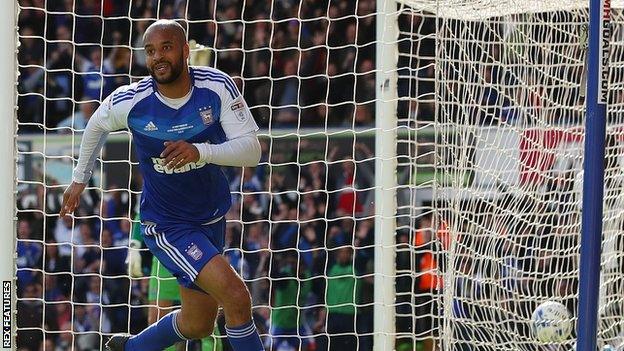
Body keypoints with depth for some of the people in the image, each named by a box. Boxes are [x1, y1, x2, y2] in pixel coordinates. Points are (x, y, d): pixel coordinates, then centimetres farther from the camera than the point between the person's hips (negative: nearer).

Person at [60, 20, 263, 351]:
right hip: (166, 224, -4)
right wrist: (80, 179, 16)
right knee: (236, 297, -23)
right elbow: (97, 125, 6)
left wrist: (200, 151, -35)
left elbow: (252, 151, -19)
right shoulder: (129, 102, -18)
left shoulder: (217, 87, -15)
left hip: (212, 217, 4)